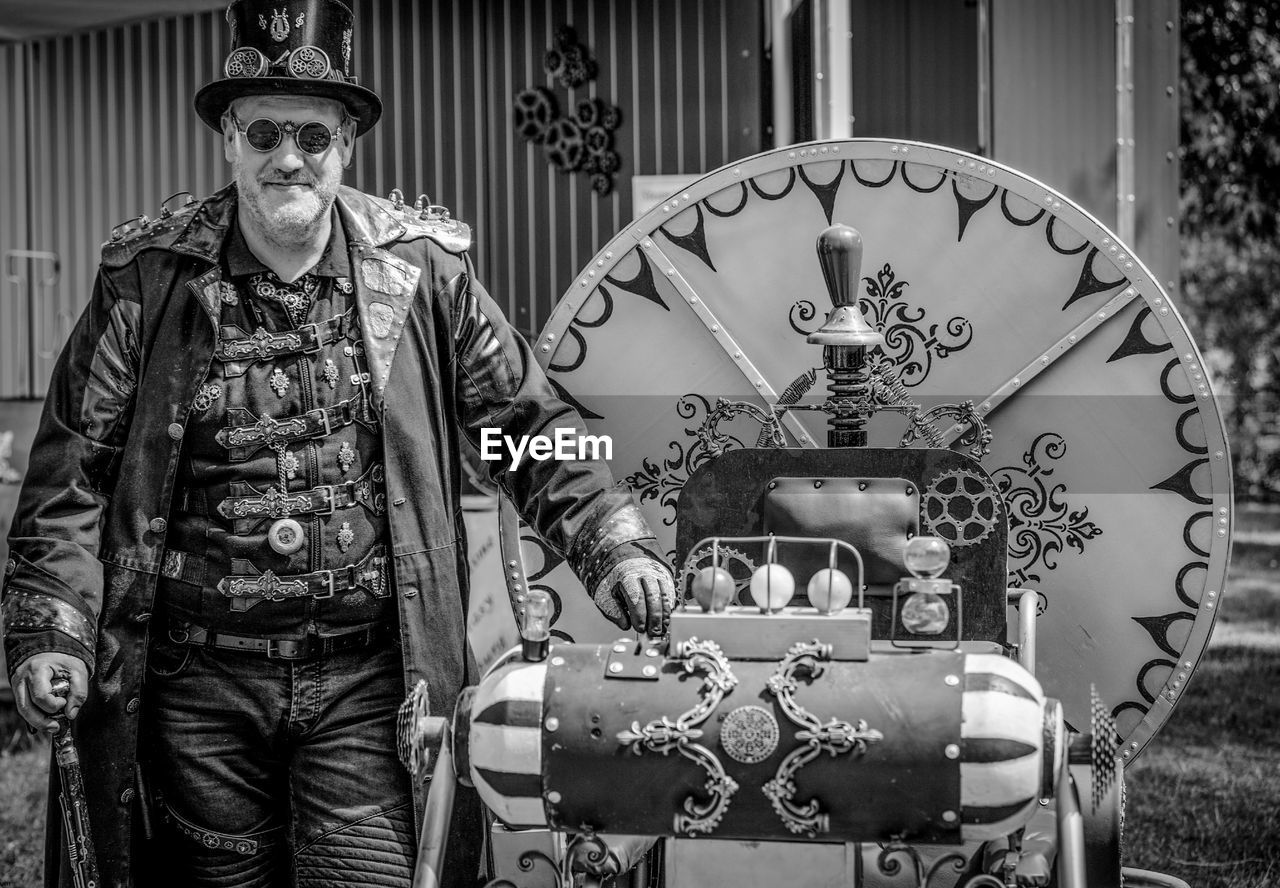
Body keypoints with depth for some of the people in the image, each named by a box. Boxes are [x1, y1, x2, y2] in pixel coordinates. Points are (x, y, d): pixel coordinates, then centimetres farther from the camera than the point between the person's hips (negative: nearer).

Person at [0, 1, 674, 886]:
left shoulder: (424, 267, 2)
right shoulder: (149, 278, 1)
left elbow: (526, 422, 7)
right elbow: (75, 467, 1)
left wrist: (614, 543, -4)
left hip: (368, 684, -1)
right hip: (200, 687, 1)